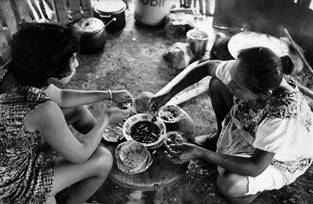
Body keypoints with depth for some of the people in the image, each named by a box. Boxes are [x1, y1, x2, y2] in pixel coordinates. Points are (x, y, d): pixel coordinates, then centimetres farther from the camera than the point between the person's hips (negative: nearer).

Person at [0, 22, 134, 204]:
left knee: (78, 109, 11)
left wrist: (109, 95, 3)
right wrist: (106, 119, -9)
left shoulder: (21, 75, -14)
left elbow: (61, 97, 5)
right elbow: (79, 154, -23)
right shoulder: (43, 109, -39)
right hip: (15, 184, -8)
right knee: (103, 160, -5)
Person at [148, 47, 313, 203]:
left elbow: (256, 168, -36)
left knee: (228, 185, -31)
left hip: (279, 162, -5)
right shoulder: (242, 73, -29)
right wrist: (167, 94, -23)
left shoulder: (283, 115, -44)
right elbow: (203, 66, -13)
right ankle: (221, 136, 19)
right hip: (250, 132, 6)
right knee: (217, 83, -6)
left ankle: (258, 187, 7)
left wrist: (199, 153, -38)